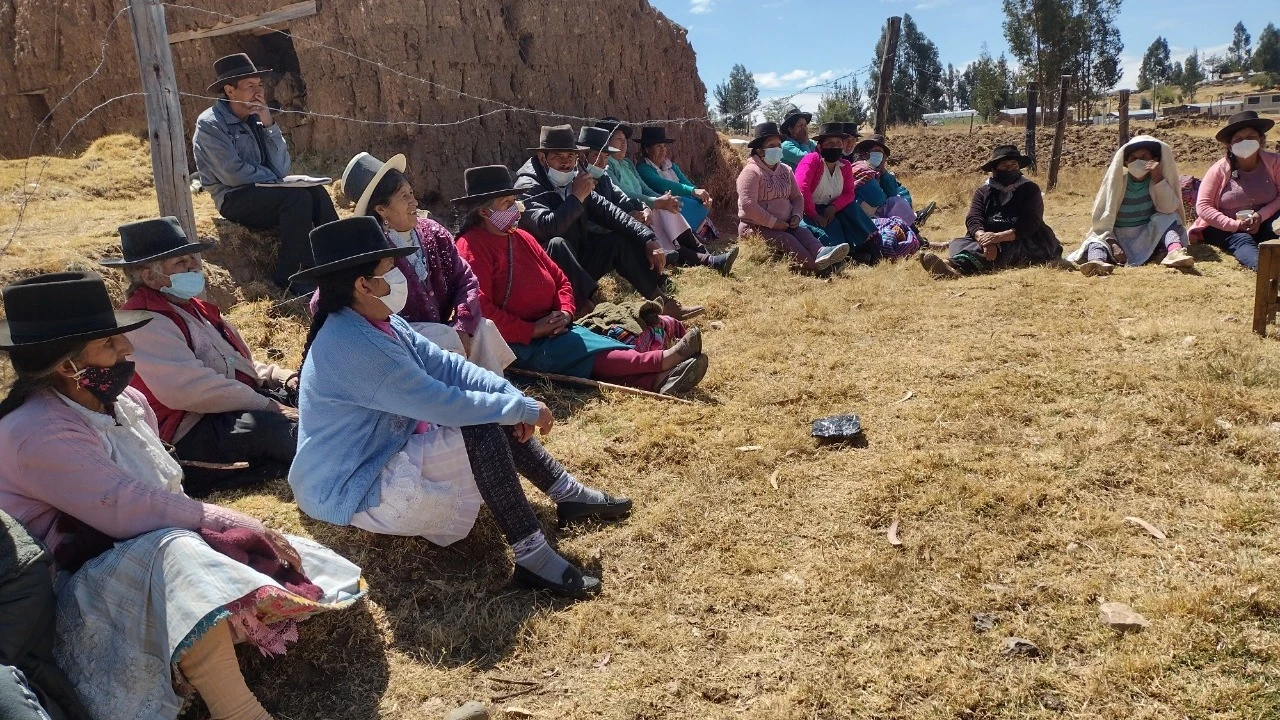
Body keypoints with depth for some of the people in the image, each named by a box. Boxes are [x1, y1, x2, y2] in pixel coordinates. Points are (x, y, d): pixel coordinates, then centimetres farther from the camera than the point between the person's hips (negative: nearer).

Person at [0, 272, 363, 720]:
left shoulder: (124, 402, 6)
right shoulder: (37, 434, -21)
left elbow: (166, 494, 4)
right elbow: (131, 512, -28)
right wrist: (237, 525, -21)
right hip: (87, 591, -9)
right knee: (177, 553, -39)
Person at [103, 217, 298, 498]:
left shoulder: (194, 308, 19)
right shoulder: (146, 323, -13)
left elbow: (239, 363, 24)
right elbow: (188, 388, -25)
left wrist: (281, 377, 3)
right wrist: (268, 406, -23)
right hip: (194, 432, -11)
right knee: (272, 427, -36)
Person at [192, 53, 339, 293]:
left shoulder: (256, 119, 10)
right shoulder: (210, 124, -10)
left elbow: (282, 169, 1)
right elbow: (233, 174, -18)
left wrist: (269, 126, -8)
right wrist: (273, 179, -8)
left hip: (263, 192, 7)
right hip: (233, 199, -7)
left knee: (316, 191, -17)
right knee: (298, 197, -28)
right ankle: (287, 276, -24)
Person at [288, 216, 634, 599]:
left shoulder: (379, 322, 0)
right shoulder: (350, 346, -29)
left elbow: (445, 364, 0)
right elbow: (442, 403, -28)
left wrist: (513, 396, -13)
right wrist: (524, 409, -19)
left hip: (390, 452, 10)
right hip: (352, 492, -10)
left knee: (493, 414, 3)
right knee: (482, 432, -24)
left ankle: (569, 494, 11)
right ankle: (533, 559, -20)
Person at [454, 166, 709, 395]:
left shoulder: (521, 238, 15)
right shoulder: (472, 247, -12)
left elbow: (560, 280, 18)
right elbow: (479, 308, -23)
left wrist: (565, 312, -3)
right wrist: (532, 330, -20)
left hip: (551, 328, 8)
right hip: (519, 343, -8)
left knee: (601, 344, -19)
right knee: (593, 353, -24)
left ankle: (658, 379, -40)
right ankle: (663, 360, -34)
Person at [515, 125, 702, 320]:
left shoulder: (574, 179, 4)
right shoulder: (527, 187, -15)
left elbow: (607, 211, 1)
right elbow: (546, 227, -33)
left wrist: (648, 239, -10)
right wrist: (577, 197, -23)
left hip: (578, 259, 7)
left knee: (620, 240, 0)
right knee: (557, 243, -33)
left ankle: (663, 303, -3)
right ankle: (587, 308, -39)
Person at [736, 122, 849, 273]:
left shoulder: (785, 170, 14)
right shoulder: (751, 172, -10)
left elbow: (797, 197, 18)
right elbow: (748, 205, -20)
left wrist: (797, 215, -4)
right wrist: (773, 223, -20)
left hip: (785, 225, 7)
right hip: (756, 227, -7)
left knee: (803, 232, -23)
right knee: (785, 239, -31)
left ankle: (820, 253, -56)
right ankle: (815, 266, -57)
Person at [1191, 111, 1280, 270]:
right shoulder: (1220, 169, -7)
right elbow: (1203, 206, -11)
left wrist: (1261, 215, -22)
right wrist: (1234, 225, -18)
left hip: (1261, 226, 4)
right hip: (1224, 228, -3)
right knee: (1242, 241, -35)